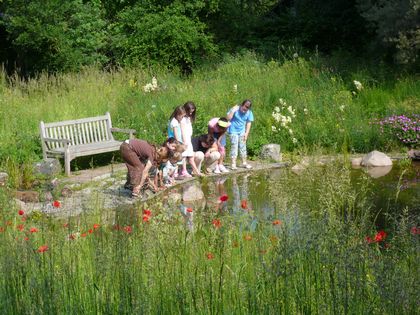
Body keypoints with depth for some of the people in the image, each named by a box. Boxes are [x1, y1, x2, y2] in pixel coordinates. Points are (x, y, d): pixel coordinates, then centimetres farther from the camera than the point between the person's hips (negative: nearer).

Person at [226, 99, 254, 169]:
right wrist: (233, 111, -29)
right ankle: (233, 164, -8)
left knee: (243, 146, 8)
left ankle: (244, 163, 18)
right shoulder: (235, 109, -15)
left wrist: (246, 133, -5)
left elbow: (249, 123, 0)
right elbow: (228, 118, -20)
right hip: (233, 131, -4)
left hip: (242, 131, 4)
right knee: (234, 146, -8)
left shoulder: (249, 113, -4)